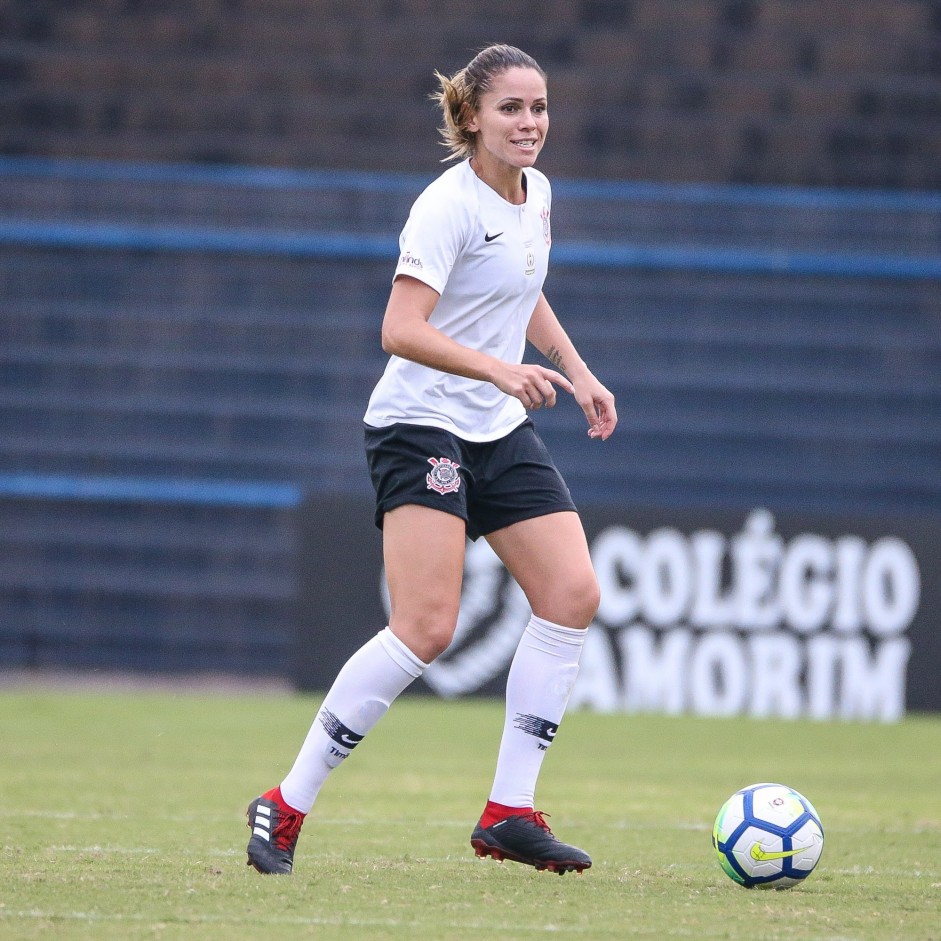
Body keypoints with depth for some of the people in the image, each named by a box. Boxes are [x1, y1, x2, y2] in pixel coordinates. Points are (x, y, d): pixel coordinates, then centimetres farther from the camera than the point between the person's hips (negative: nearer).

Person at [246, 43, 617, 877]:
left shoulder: (535, 193, 9)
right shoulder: (450, 206, -17)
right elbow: (401, 330, -26)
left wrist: (576, 371, 21)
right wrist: (501, 369, -36)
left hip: (499, 431, 8)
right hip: (421, 424, -8)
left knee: (573, 594, -4)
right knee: (426, 629, -17)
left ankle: (509, 812, 1)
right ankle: (287, 807, -8)